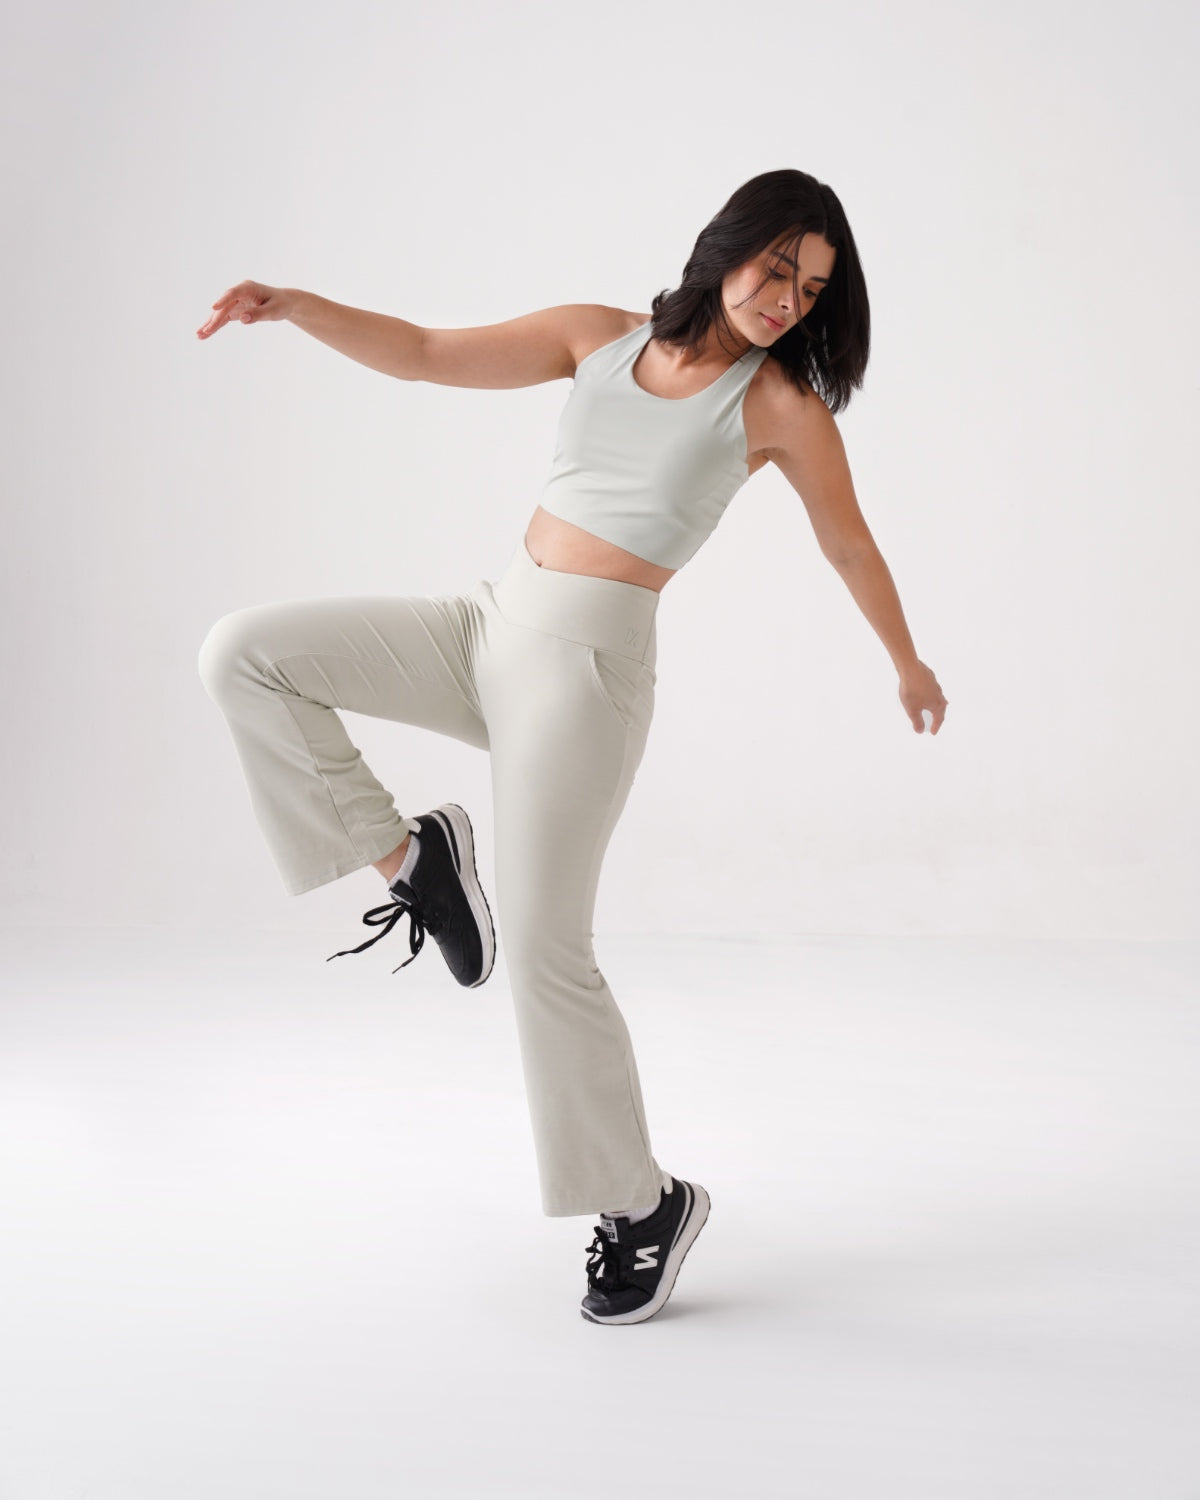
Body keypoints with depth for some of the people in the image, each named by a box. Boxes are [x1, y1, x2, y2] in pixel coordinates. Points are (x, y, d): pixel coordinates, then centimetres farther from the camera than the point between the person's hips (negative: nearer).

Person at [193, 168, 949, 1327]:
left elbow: (850, 545, 14)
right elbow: (425, 353, 7)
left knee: (543, 950, -10)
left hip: (592, 655, -5)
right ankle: (405, 855, 5)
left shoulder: (781, 403, 0)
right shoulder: (599, 337, 10)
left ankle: (643, 1204, 9)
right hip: (494, 622, 5)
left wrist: (908, 666, 27)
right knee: (241, 655, -7)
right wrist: (294, 306, -8)